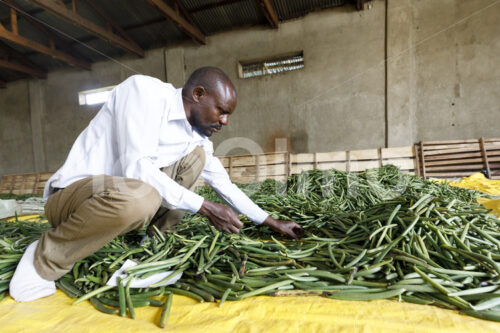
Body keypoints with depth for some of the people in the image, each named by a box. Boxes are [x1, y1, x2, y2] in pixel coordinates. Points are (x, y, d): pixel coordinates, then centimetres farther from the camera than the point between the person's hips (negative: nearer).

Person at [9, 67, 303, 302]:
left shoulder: (198, 137, 1)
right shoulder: (145, 89, -18)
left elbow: (226, 185, 8)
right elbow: (135, 167, -28)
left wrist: (273, 224, 10)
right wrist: (204, 207, -25)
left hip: (124, 195, 7)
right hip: (72, 193, -6)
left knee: (196, 155, 0)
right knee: (139, 197, -39)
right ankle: (44, 259, -10)